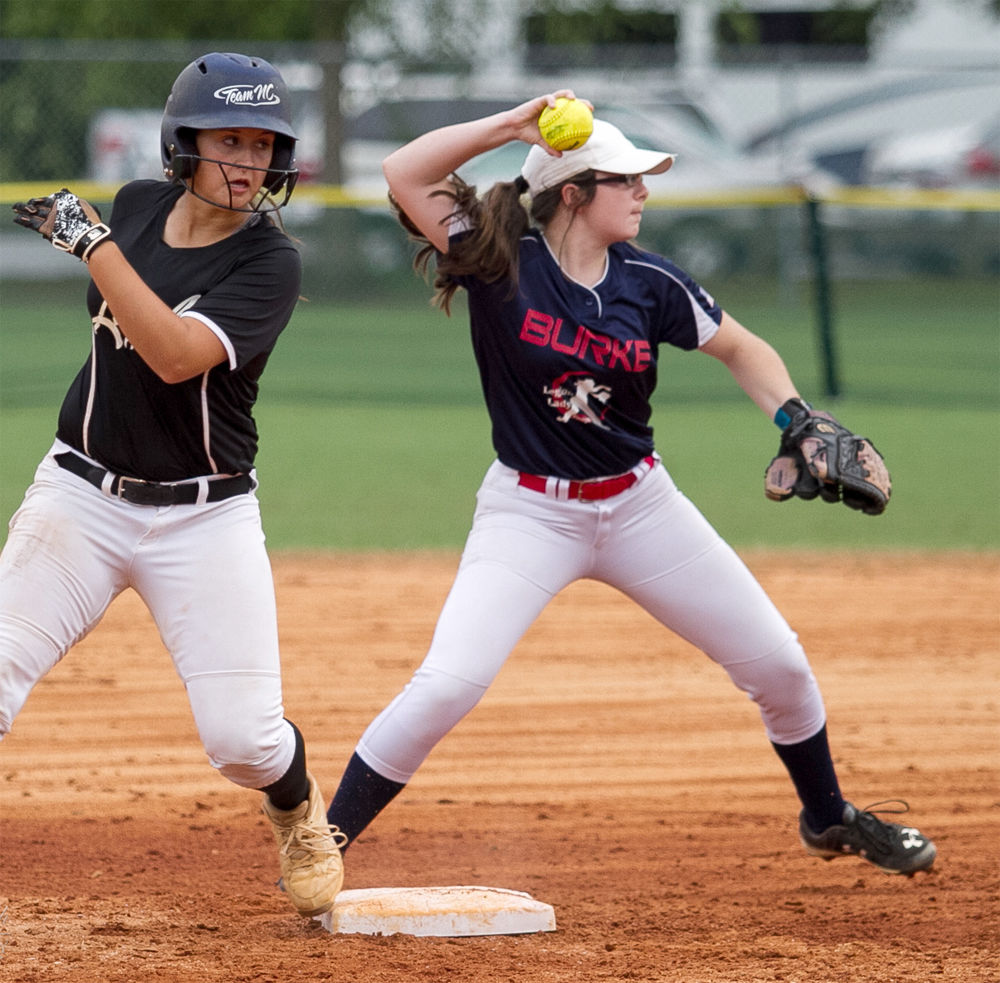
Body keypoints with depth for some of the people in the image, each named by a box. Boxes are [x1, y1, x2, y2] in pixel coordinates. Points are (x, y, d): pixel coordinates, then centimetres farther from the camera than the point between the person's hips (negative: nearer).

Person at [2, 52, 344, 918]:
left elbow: (176, 354, -27)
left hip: (204, 516, -3)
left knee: (243, 736, -7)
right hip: (81, 496, 3)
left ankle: (301, 818, 28)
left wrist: (90, 241, -26)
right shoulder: (137, 206, 4)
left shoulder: (271, 262, -12)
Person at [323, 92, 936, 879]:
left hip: (640, 506, 4)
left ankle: (828, 816, 35)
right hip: (529, 512, -4)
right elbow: (404, 173, -23)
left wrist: (793, 417, -10)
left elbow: (742, 349, 8)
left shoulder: (649, 283, -5)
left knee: (777, 661, 8)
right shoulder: (501, 262, -13)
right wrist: (514, 125, -26)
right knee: (447, 685, -21)